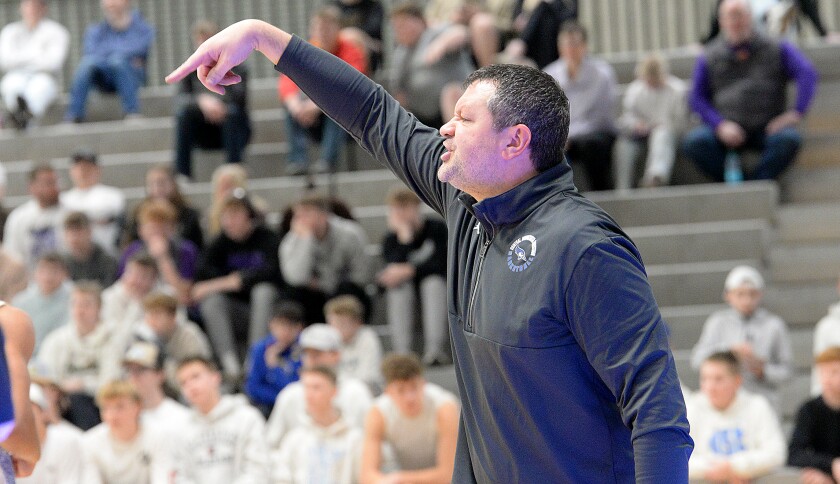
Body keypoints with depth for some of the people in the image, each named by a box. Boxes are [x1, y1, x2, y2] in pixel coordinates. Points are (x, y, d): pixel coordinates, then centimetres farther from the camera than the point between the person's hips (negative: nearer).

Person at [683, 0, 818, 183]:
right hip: (728, 131, 1)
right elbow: (697, 98, 7)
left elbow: (807, 73, -1)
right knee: (693, 141, -28)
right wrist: (721, 125, -10)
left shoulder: (776, 49, 7)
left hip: (765, 131, -1)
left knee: (789, 138, -34)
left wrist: (797, 112, -13)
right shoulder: (709, 59, 10)